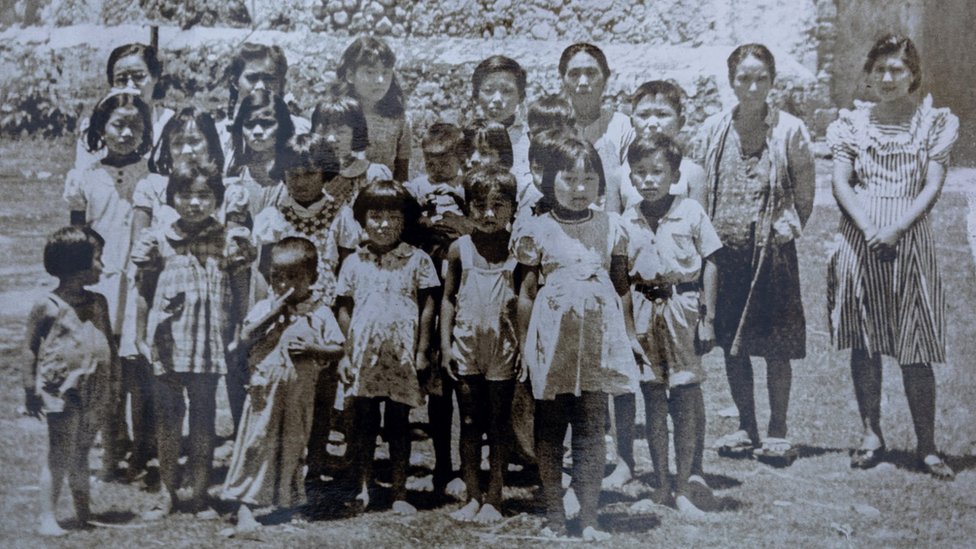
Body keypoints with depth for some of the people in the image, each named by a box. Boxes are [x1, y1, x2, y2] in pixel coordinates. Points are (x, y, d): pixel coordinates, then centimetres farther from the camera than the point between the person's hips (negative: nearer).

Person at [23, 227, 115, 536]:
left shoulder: (98, 303, 9)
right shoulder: (48, 307, -7)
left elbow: (110, 343, 16)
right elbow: (30, 348, -5)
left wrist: (114, 383, 13)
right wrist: (30, 389, -9)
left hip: (95, 393, 5)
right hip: (62, 392, -5)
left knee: (81, 455, 14)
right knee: (59, 457, -4)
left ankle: (85, 513, 21)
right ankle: (47, 517, 3)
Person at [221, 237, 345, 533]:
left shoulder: (319, 312, 0)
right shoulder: (264, 307, 1)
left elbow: (338, 349, -1)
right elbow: (245, 339, -11)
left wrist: (311, 348, -17)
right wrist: (273, 312, -17)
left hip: (300, 392, 1)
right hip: (265, 389, -1)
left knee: (293, 447, 11)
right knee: (255, 444, -3)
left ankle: (289, 504, 25)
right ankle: (245, 509, 1)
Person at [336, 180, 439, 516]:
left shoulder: (417, 261, 3)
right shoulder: (353, 263, 8)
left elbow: (427, 308, 2)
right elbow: (344, 310, 9)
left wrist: (421, 352, -2)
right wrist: (346, 354, 4)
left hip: (402, 356, -1)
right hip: (364, 356, 1)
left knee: (398, 425, 6)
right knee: (364, 423, 5)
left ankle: (400, 494, 13)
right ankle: (360, 489, 13)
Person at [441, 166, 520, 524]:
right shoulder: (460, 249, 2)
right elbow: (449, 299, 6)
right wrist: (445, 345, 1)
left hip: (503, 349, -1)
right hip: (466, 347, 2)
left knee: (499, 425, 5)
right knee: (469, 423, 7)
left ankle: (493, 498, 13)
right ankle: (473, 497, 15)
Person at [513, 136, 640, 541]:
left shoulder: (610, 227, 8)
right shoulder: (538, 229, 1)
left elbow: (622, 287, 13)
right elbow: (526, 291, 3)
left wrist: (630, 333, 12)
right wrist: (523, 343, 3)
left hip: (597, 336, 1)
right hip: (552, 336, -1)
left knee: (592, 428, 2)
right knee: (550, 428, 4)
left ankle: (589, 516, 8)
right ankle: (554, 514, 14)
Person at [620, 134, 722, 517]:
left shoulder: (691, 212, -4)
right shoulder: (627, 221, 4)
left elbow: (708, 265, -1)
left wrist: (708, 319, -5)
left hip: (683, 306, -3)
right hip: (644, 310, 3)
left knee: (686, 398, -2)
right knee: (653, 397, 7)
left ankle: (686, 484, 6)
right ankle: (662, 484, 15)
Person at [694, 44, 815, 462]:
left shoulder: (789, 131, -5)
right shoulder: (713, 130, 5)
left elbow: (805, 194, 2)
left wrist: (785, 230, 3)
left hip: (772, 251, -3)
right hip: (725, 250, 3)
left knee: (776, 348, 1)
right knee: (731, 345, 9)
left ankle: (777, 433, 12)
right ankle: (746, 428, 21)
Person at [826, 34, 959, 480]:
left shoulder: (934, 123, 6)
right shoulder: (852, 124, 9)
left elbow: (932, 187, -2)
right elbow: (841, 183, 1)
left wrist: (896, 229, -16)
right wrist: (869, 229, -15)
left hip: (910, 239, -1)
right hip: (859, 239, 2)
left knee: (914, 348, -3)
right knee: (863, 342, 3)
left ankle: (927, 447, 3)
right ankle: (871, 435, 14)